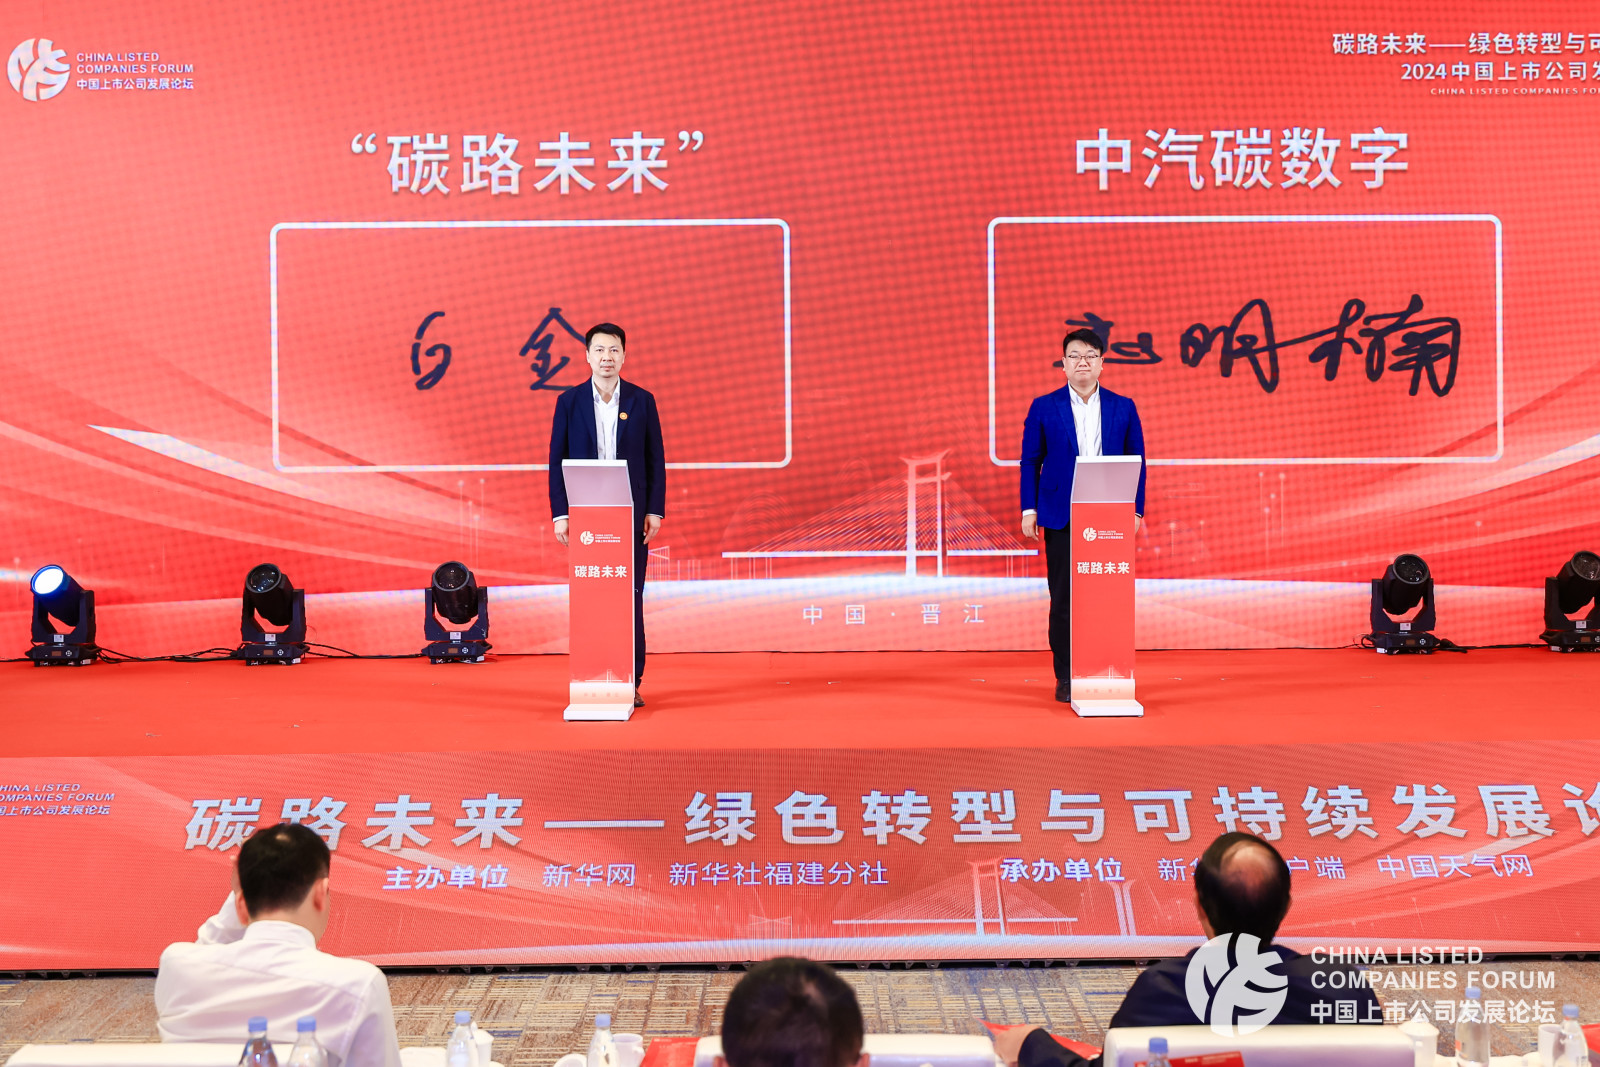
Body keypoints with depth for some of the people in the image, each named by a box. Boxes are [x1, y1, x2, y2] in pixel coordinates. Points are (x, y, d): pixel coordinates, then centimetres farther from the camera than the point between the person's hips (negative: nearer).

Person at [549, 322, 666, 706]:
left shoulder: (642, 400, 4)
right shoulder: (569, 401, 4)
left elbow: (656, 459, 5)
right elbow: (557, 460, 3)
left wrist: (655, 511, -2)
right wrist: (559, 513, -4)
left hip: (631, 514, 0)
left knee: (631, 597, 2)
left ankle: (631, 682, 9)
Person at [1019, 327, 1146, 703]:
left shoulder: (1123, 407, 7)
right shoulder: (1044, 407, 4)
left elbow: (1137, 461, 7)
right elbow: (1030, 461, 4)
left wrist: (1136, 510, -1)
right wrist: (1029, 510, -3)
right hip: (1062, 517, -1)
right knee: (1063, 599, 1)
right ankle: (1066, 678, 9)